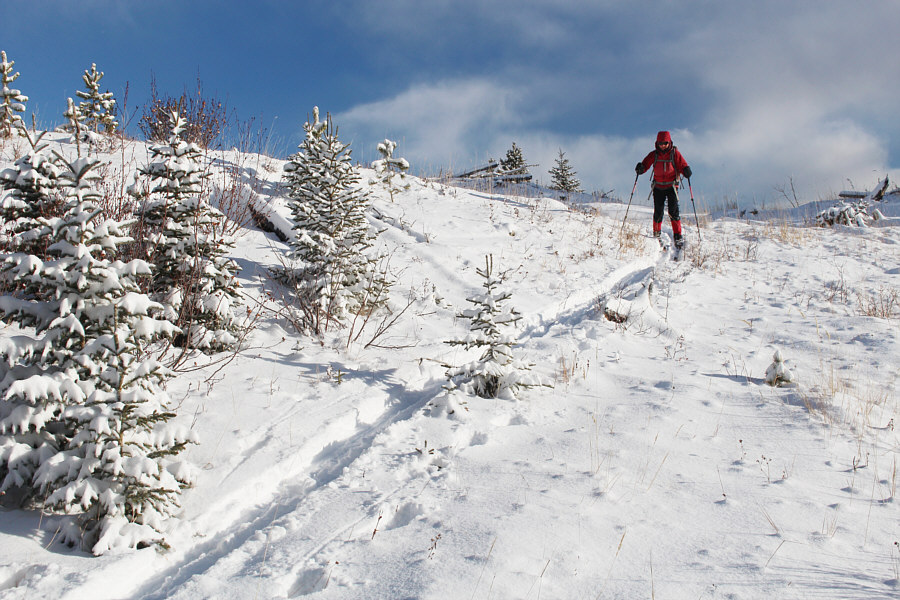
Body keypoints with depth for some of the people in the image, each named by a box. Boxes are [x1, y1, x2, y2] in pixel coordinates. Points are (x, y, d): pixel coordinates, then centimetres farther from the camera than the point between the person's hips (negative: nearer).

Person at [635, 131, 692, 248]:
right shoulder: (654, 155, 0)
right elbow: (645, 164, -1)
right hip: (658, 186, 2)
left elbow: (682, 165, -4)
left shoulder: (675, 153, -4)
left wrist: (686, 171, -26)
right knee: (658, 211, 2)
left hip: (672, 186, -2)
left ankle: (678, 236, -8)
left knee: (673, 211, -12)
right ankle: (656, 233, 26)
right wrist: (640, 169, -23)